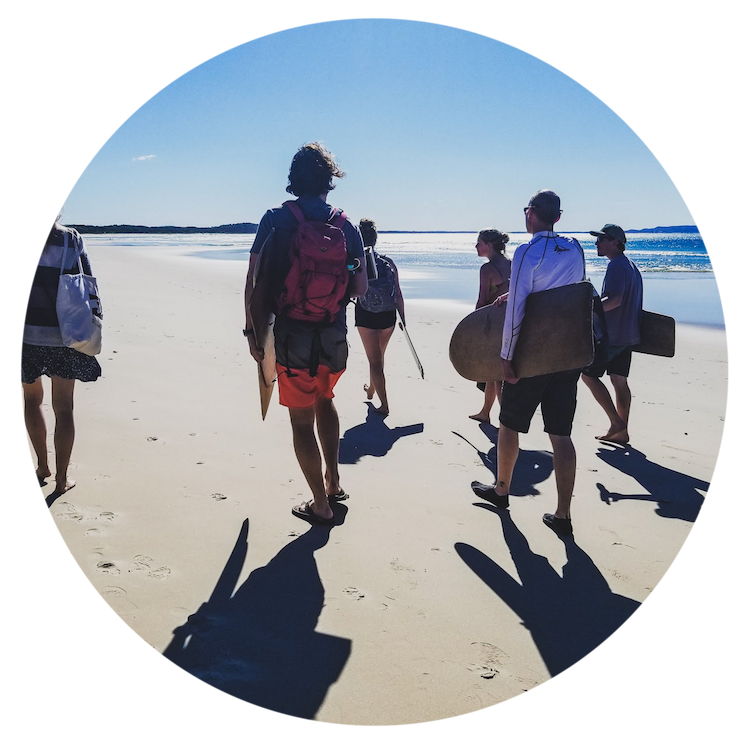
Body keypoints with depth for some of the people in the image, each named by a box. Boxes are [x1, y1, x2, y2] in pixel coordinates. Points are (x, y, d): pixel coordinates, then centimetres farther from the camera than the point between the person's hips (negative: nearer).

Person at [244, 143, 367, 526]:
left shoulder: (275, 220, -4)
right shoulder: (346, 226, 1)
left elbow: (253, 284, -8)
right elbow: (360, 289, 2)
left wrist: (251, 331, 1)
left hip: (292, 339, -3)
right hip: (335, 337, 3)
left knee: (302, 420, 8)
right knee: (324, 400, 28)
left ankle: (321, 504, 18)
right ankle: (333, 480, 31)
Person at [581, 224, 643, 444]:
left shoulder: (616, 265, -15)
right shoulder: (631, 265, 17)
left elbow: (615, 300, -27)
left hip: (611, 334, -10)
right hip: (627, 334, 10)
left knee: (589, 374, -2)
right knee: (619, 380, 11)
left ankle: (616, 422, -3)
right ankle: (621, 431, 14)